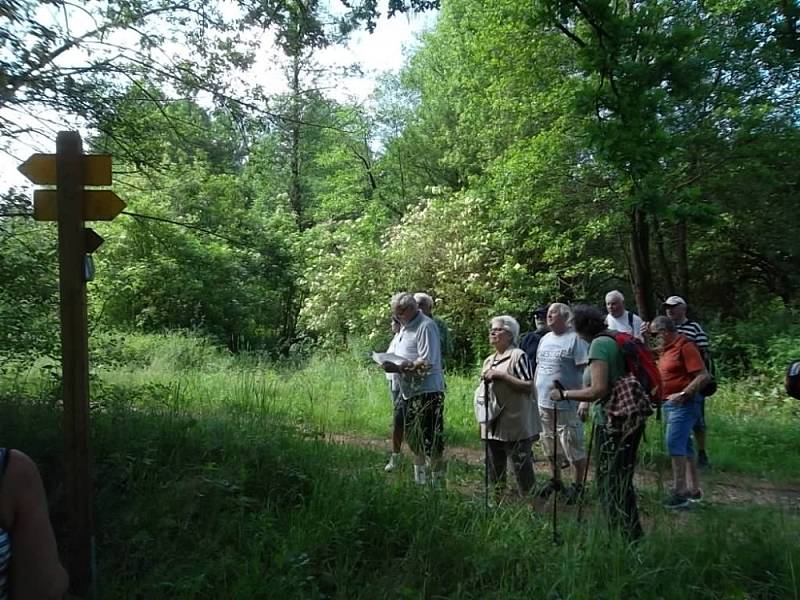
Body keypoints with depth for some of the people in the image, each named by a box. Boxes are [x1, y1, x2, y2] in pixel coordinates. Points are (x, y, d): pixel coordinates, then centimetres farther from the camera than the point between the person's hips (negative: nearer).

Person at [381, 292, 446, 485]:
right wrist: (391, 364, 2)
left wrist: (399, 368, -23)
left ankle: (438, 481, 7)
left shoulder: (426, 327, -14)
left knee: (431, 440, -5)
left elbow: (427, 363, -22)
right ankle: (419, 478, 31)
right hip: (409, 391, 10)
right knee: (413, 437, 17)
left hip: (427, 391, -10)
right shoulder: (405, 327, 15)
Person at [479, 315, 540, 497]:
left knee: (521, 467, -2)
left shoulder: (518, 355, -7)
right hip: (492, 425, 7)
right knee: (494, 470, 15)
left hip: (516, 426, -7)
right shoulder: (488, 360, 17)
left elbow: (528, 386, -15)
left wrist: (501, 376, -17)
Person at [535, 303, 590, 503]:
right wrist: (534, 395, 16)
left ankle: (578, 485, 18)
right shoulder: (545, 339, 13)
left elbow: (585, 371, -14)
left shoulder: (575, 339, -10)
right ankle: (556, 480, 34)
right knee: (550, 447, 18)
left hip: (567, 405, -7)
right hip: (543, 404, 8)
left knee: (574, 448, 1)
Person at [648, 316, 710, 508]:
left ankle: (680, 491, -9)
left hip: (684, 403, -10)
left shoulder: (685, 346, -13)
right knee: (684, 445, 14)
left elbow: (703, 376, -18)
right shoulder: (664, 349, 13)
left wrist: (683, 394, -23)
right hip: (669, 403, 10)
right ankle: (693, 489, 23)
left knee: (674, 443, -14)